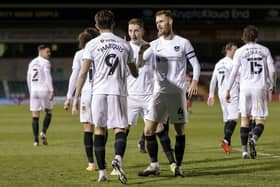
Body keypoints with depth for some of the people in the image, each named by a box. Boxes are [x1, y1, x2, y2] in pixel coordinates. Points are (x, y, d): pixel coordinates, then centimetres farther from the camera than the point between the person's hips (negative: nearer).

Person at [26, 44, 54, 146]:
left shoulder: (32, 63, 15)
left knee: (35, 116, 3)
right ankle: (43, 132, -6)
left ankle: (36, 140, -4)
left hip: (34, 91, 5)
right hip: (44, 90, -5)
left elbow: (28, 79, 18)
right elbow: (48, 77, -15)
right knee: (48, 112, 13)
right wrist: (51, 90, -16)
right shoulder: (45, 62, -5)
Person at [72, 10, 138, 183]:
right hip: (119, 92, 0)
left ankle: (102, 172, 7)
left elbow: (83, 73, -3)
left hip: (99, 92, 0)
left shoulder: (92, 44, 3)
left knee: (99, 130, 8)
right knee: (120, 129, 0)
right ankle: (118, 158, -29)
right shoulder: (125, 45, 9)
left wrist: (76, 97, 1)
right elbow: (135, 73, 19)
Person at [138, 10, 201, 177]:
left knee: (180, 130, 1)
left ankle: (178, 166, 10)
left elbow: (196, 65, 0)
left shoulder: (183, 43, 0)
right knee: (149, 129, -5)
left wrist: (194, 82, -15)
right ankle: (154, 165, 5)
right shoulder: (155, 44, 8)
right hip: (159, 92, 3)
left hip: (177, 92, -3)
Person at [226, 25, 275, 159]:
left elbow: (234, 72, 0)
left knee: (245, 118, 11)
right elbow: (272, 70, 2)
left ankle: (244, 150, 6)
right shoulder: (264, 50, 6)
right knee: (260, 120, 3)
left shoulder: (240, 51, 3)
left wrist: (228, 90, 7)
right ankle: (254, 139, -28)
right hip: (261, 87, 0)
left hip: (245, 87, 0)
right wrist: (270, 87, 13)